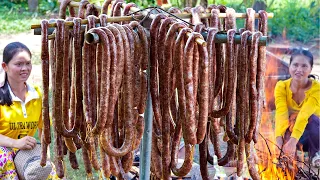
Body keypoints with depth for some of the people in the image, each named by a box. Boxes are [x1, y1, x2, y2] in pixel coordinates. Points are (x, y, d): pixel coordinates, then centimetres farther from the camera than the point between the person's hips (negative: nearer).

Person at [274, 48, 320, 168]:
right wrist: (279, 140, -46)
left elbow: (305, 115, -37)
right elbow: (281, 113, -30)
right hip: (291, 131, 1)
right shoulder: (282, 86, -16)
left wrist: (293, 140, -50)